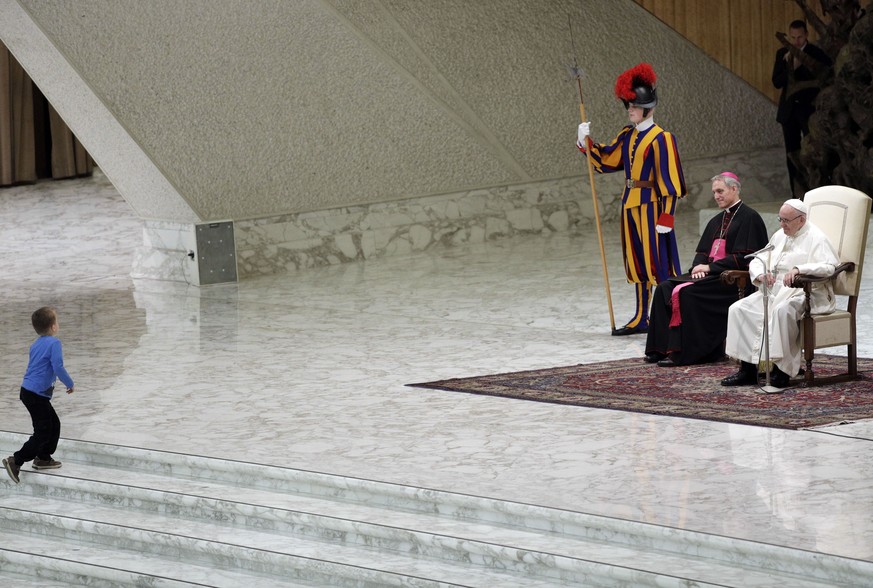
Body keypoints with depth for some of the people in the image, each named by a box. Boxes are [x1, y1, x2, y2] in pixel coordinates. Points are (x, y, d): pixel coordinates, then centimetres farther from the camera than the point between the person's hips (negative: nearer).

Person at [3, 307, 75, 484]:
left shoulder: (36, 344, 11)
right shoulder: (54, 343, -15)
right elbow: (58, 368, -20)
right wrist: (69, 383, -6)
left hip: (28, 391, 9)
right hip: (37, 395, -9)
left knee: (54, 424, 20)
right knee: (42, 433, -4)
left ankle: (43, 458, 28)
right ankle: (16, 461, -9)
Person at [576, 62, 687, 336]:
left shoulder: (660, 139, -13)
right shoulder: (627, 136, 11)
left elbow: (669, 181, -15)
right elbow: (605, 159, 19)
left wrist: (666, 217, -19)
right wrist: (586, 142, 4)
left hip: (650, 206, -8)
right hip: (630, 205, 8)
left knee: (659, 262, -6)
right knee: (637, 262, 13)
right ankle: (641, 319, 21)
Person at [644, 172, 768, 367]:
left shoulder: (749, 217, -7)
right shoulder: (716, 221, 20)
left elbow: (742, 258, -14)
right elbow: (702, 252, 20)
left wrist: (710, 267, -14)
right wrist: (699, 266, -4)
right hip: (711, 273, 9)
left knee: (686, 292, -29)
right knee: (664, 288, -10)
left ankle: (680, 352, -27)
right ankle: (662, 348, -14)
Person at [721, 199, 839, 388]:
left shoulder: (816, 238, -5)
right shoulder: (779, 236, 20)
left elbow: (829, 266, -20)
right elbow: (757, 260, 22)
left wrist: (799, 269, -32)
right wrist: (760, 274, -2)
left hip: (805, 293, -8)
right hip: (775, 291, 8)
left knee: (782, 310, -40)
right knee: (739, 309, -12)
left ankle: (782, 370, -33)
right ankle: (747, 369, -13)